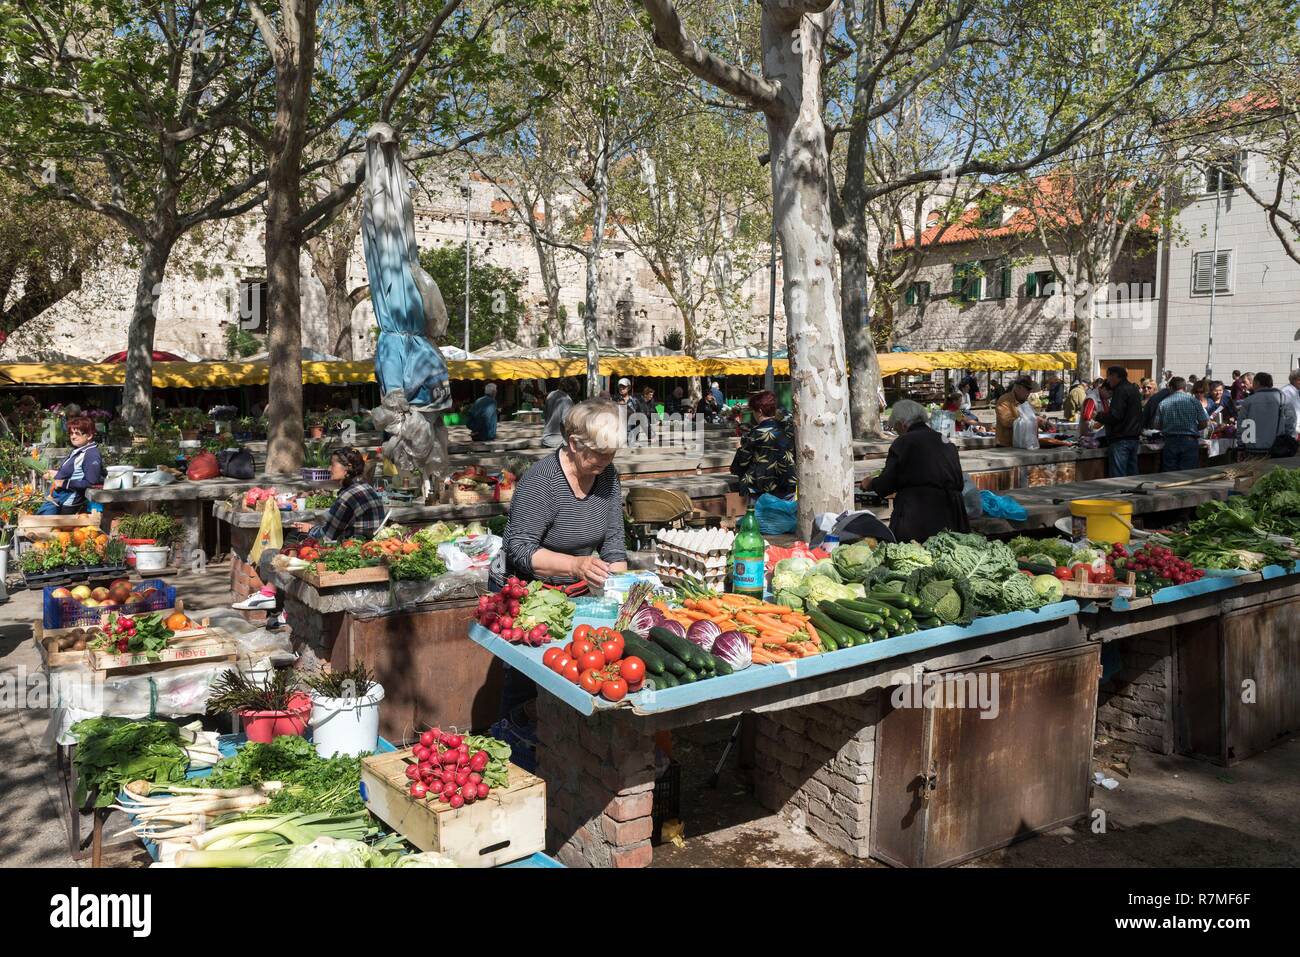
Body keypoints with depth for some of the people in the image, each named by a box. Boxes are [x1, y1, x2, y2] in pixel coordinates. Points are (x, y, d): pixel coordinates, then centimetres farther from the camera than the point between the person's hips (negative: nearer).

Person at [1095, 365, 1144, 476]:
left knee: (1118, 476, -8)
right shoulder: (1133, 389, 17)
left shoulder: (1121, 391, -13)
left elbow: (1115, 416, -21)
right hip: (1134, 437, 10)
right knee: (1132, 474, 12)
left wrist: (1098, 417, -6)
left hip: (1121, 440, -10)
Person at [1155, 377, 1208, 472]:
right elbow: (1203, 423, 1)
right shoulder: (1193, 400, 0)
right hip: (1190, 441, -1)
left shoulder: (1163, 404, 2)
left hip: (1170, 442, 1)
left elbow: (1157, 426, 4)